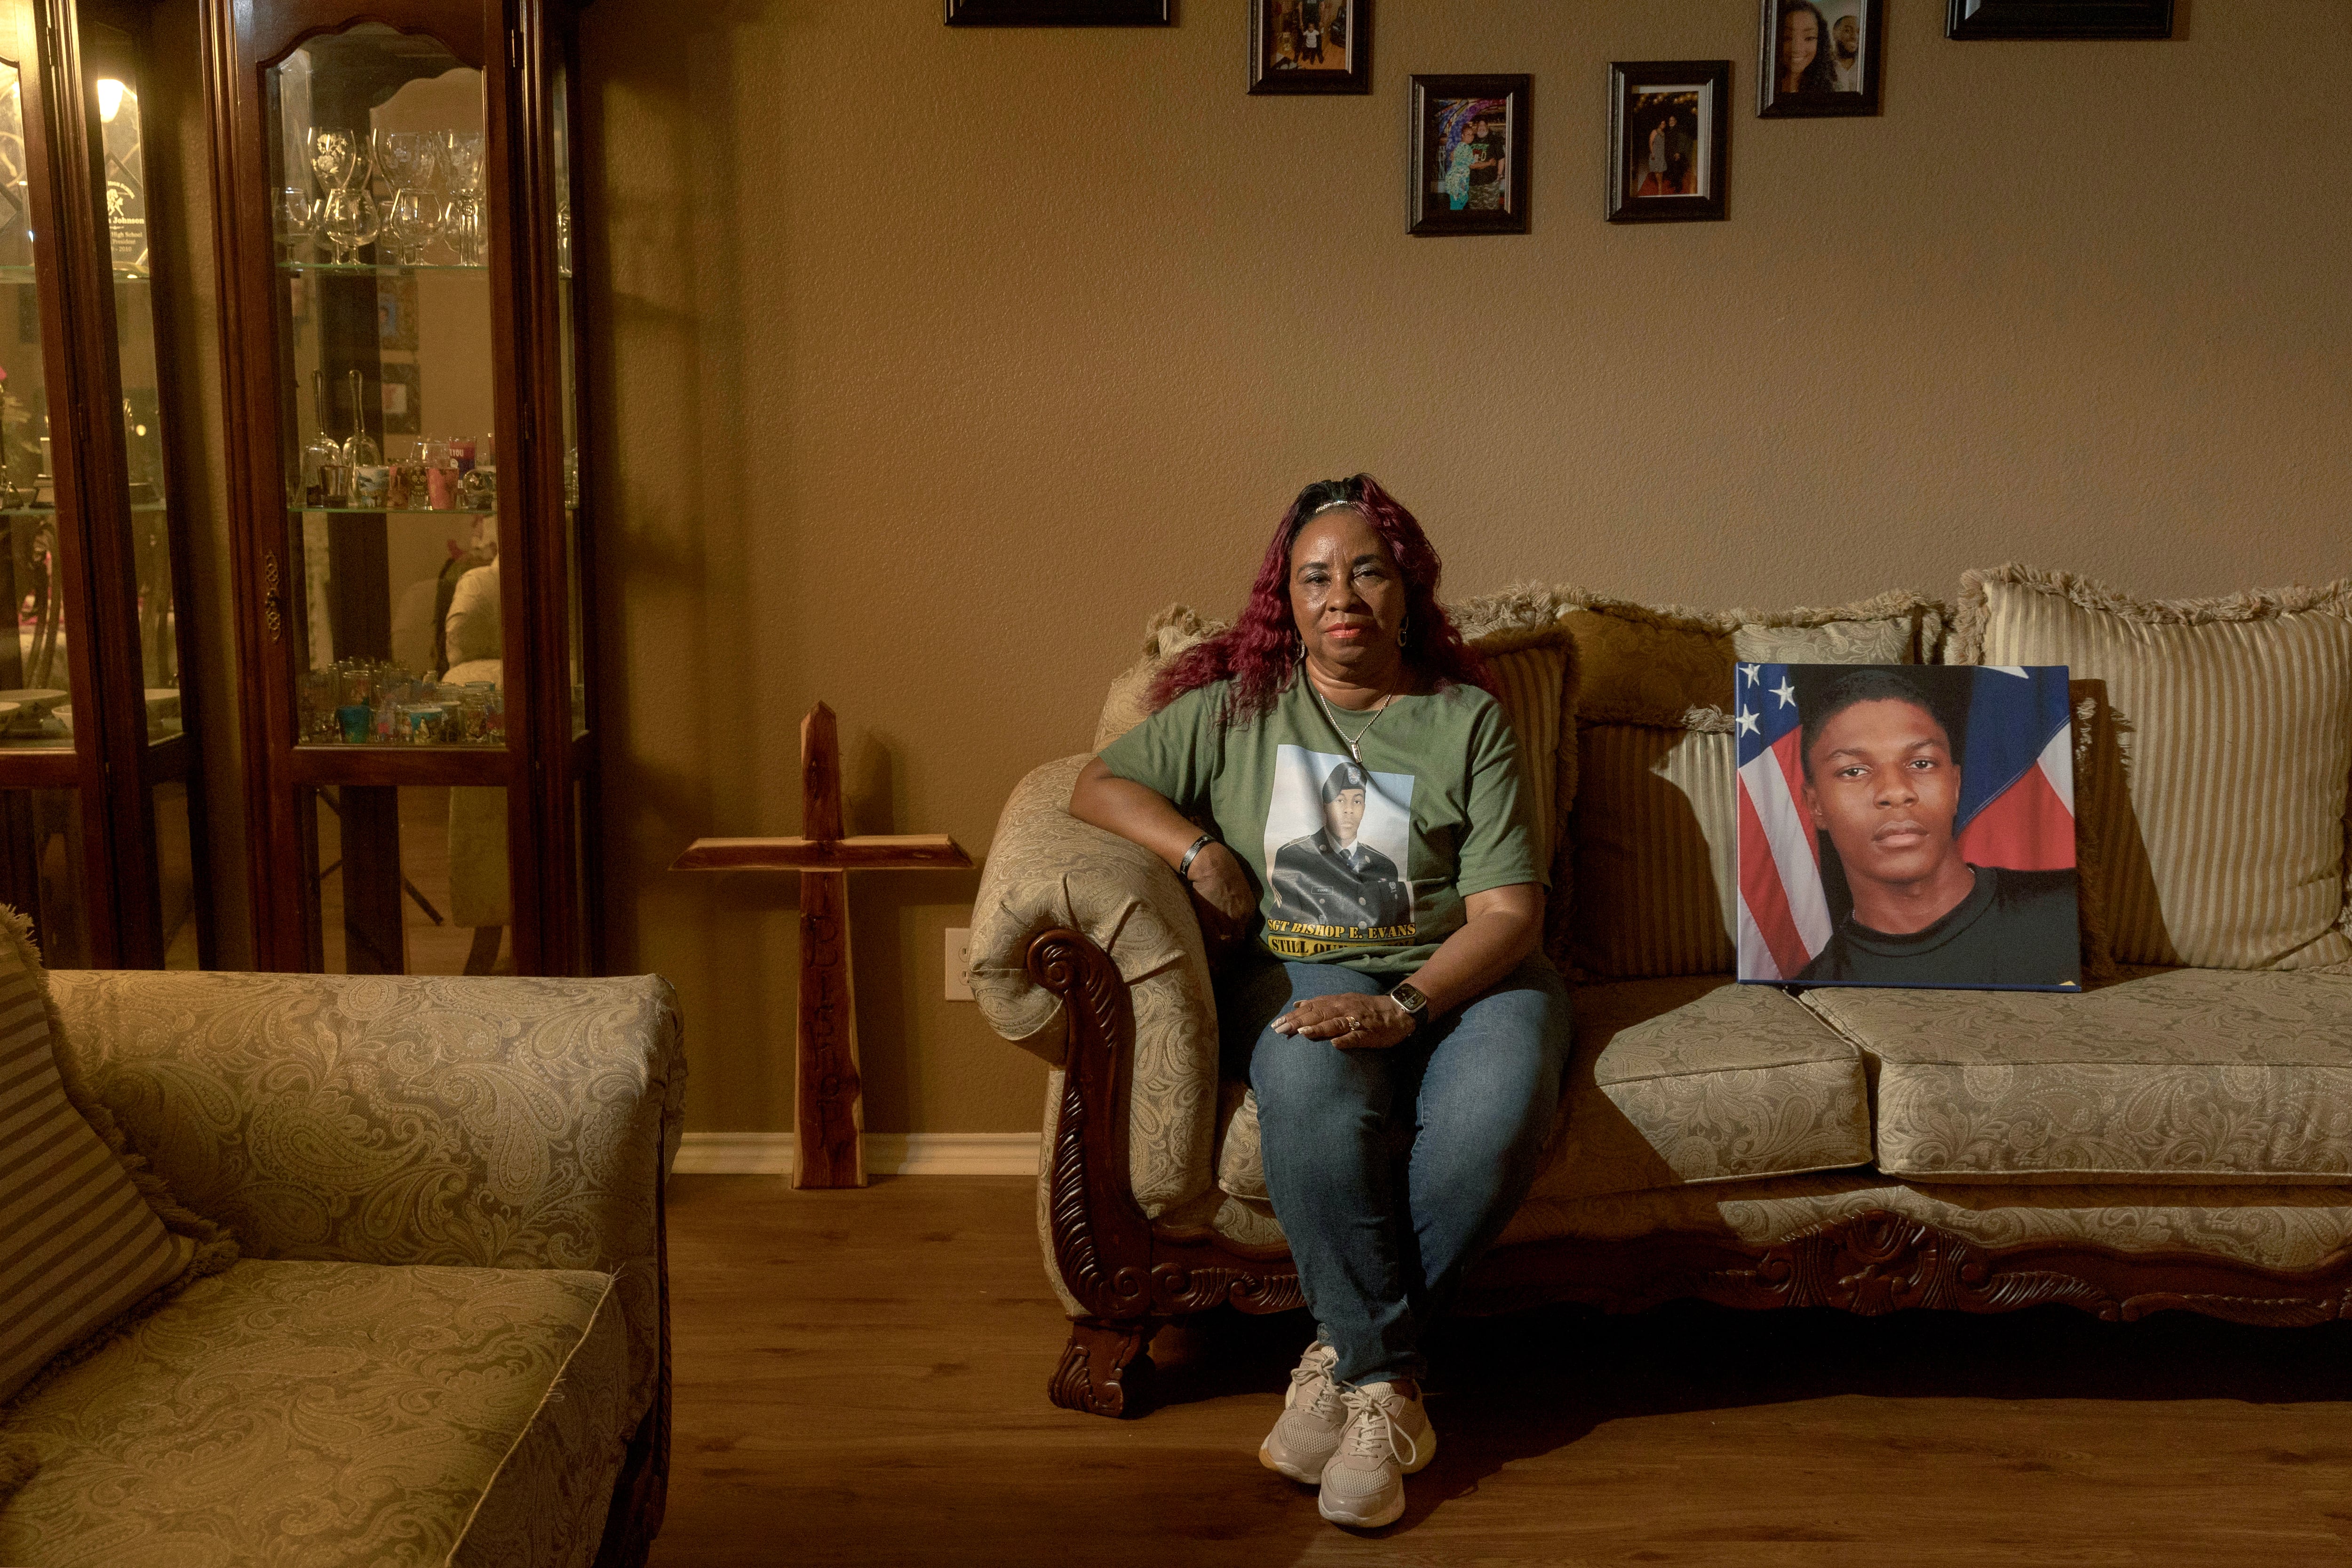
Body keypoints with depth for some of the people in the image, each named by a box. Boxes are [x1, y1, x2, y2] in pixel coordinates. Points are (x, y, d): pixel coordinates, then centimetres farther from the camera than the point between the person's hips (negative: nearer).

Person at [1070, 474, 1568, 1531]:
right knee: (1314, 1090, -36)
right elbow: (1098, 786, 14)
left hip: (1461, 973, 0)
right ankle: (1386, 1379, -24)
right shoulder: (1235, 709, 12)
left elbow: (1509, 912, -3)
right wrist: (1199, 852, -6)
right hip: (1304, 967, 0)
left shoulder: (1466, 720, 6)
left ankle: (1347, 1354, -15)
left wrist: (1403, 1006, -21)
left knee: (1495, 1116, -34)